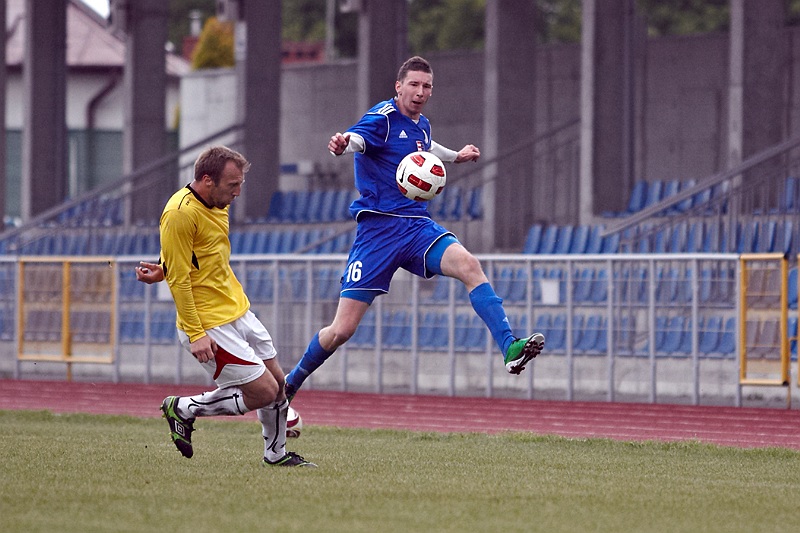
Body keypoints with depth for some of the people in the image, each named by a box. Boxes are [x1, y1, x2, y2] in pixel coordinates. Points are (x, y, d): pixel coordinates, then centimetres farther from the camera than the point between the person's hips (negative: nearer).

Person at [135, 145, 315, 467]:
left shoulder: (217, 205, 8)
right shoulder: (180, 213, -20)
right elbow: (178, 278, -19)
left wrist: (165, 270, 0)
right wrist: (196, 334, -21)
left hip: (239, 313, 9)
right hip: (210, 326, -9)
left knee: (278, 382, 12)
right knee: (264, 392, -8)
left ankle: (276, 454, 31)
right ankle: (184, 409, 8)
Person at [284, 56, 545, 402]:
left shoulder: (421, 125, 12)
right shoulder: (384, 117, -10)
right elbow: (356, 139, -34)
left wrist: (456, 156, 46)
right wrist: (340, 146, -55)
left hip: (417, 225, 5)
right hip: (378, 228, -5)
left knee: (469, 265, -25)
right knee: (342, 329, -6)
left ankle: (510, 349, -33)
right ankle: (289, 386, 17)